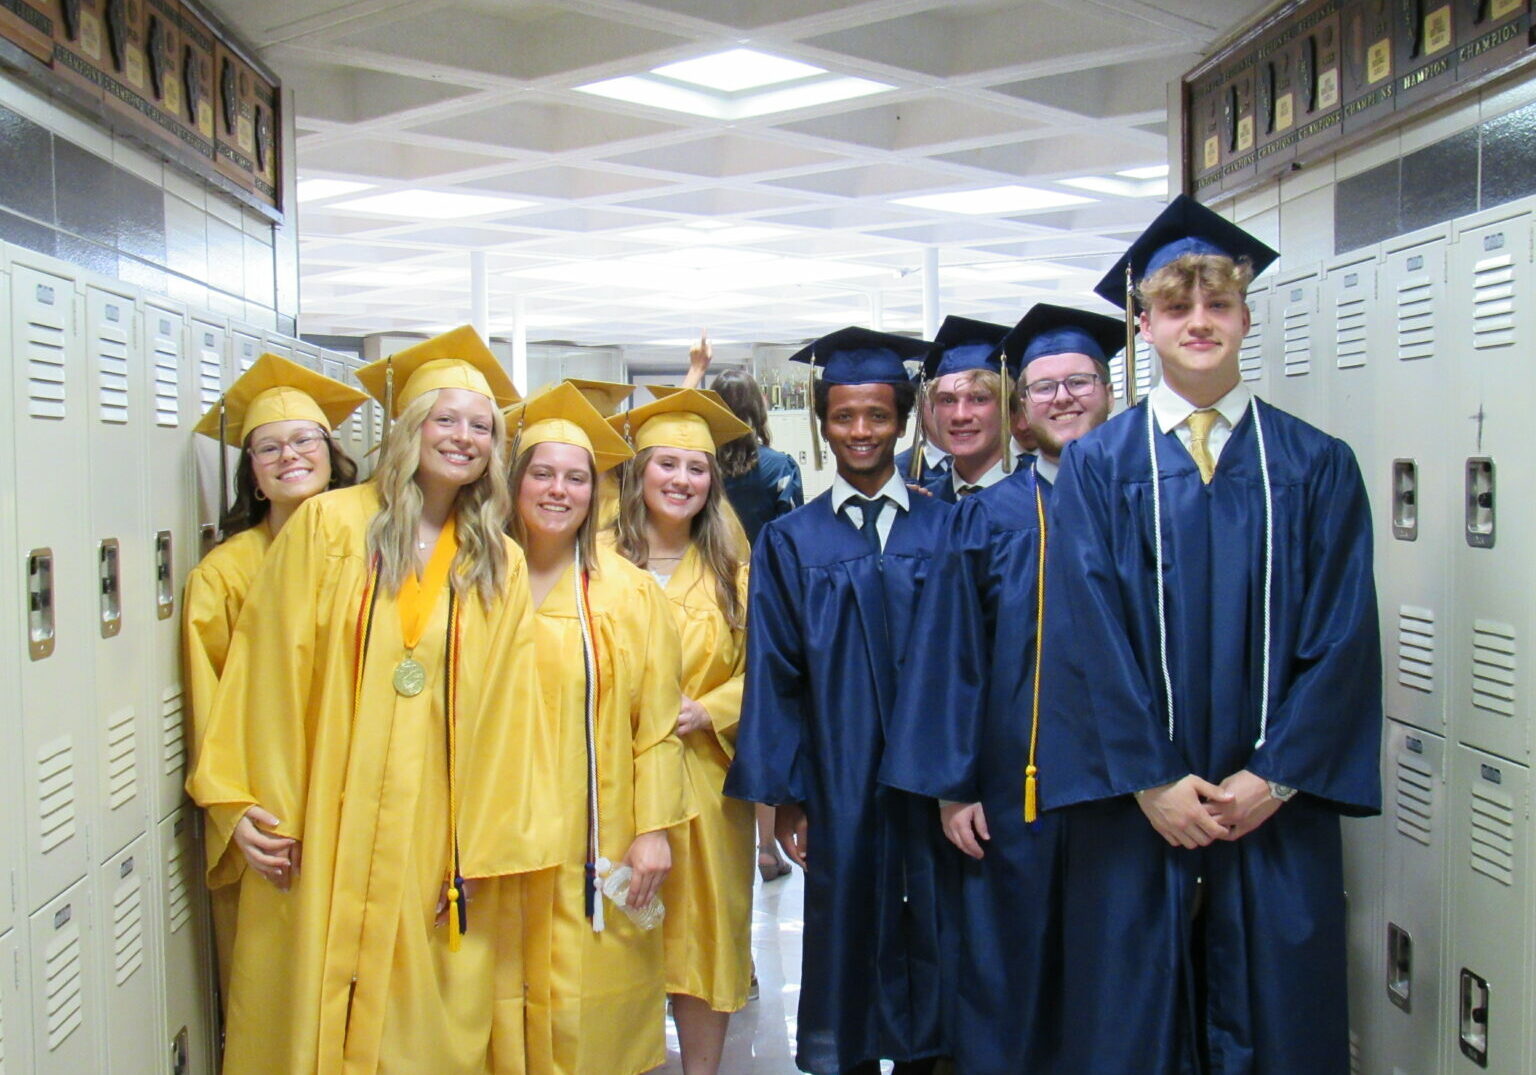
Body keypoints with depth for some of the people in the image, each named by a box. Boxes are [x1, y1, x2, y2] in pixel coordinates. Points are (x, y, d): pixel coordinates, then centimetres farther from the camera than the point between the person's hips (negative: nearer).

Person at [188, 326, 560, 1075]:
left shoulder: (500, 565, 6)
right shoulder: (329, 523, -1)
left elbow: (504, 711, 3)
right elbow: (271, 668, -2)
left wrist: (486, 848, -1)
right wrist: (249, 805, -6)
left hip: (437, 838, 2)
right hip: (323, 826, -1)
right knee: (311, 1015, 7)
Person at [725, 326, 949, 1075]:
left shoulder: (946, 531, 4)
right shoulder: (789, 543, 5)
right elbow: (774, 676, 2)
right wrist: (783, 792, -3)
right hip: (837, 786, 0)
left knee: (927, 941, 8)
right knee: (846, 937, 8)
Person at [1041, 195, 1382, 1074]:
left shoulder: (1316, 466, 4)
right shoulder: (1097, 466, 1)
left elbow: (1342, 637, -1)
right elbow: (1087, 631, -5)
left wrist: (1275, 776, -9)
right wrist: (1149, 779, -11)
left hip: (1276, 804, 1)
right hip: (1138, 805, -1)